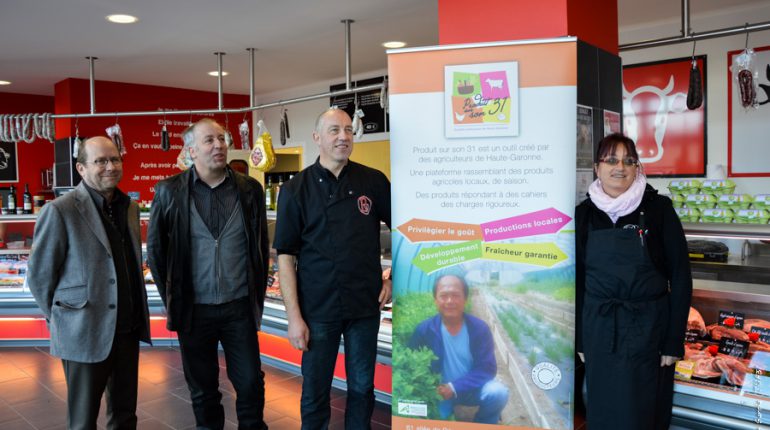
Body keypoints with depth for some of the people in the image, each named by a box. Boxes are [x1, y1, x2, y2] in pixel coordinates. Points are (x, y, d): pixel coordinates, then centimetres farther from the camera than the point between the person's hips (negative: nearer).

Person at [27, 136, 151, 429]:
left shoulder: (129, 207, 8)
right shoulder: (60, 211, -12)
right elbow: (38, 274, -6)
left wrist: (137, 313, 12)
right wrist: (60, 319, 0)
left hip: (128, 327, 5)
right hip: (85, 331, -5)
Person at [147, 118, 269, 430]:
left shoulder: (250, 189, 0)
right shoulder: (169, 191, -3)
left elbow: (261, 246, 7)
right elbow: (155, 248, 4)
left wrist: (257, 295, 6)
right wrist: (171, 299, 3)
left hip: (240, 307, 1)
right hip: (193, 309, 0)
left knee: (251, 383, 8)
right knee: (203, 389, 14)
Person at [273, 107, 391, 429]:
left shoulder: (373, 181, 0)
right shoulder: (296, 189, -4)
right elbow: (285, 256, -5)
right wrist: (294, 316, -9)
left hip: (366, 306, 2)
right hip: (318, 309, -1)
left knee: (362, 387, 14)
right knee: (315, 392, 11)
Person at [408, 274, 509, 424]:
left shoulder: (480, 328, -14)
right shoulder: (424, 329, -14)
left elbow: (487, 368, -15)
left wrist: (455, 387, -26)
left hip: (472, 388, 0)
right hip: (440, 391, 0)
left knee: (498, 393, -28)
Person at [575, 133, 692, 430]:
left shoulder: (658, 208, -7)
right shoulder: (584, 213, 0)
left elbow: (680, 276, -6)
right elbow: (577, 279, 4)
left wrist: (675, 341, -8)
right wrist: (580, 339, 3)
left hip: (649, 327, -2)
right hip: (599, 327, 2)